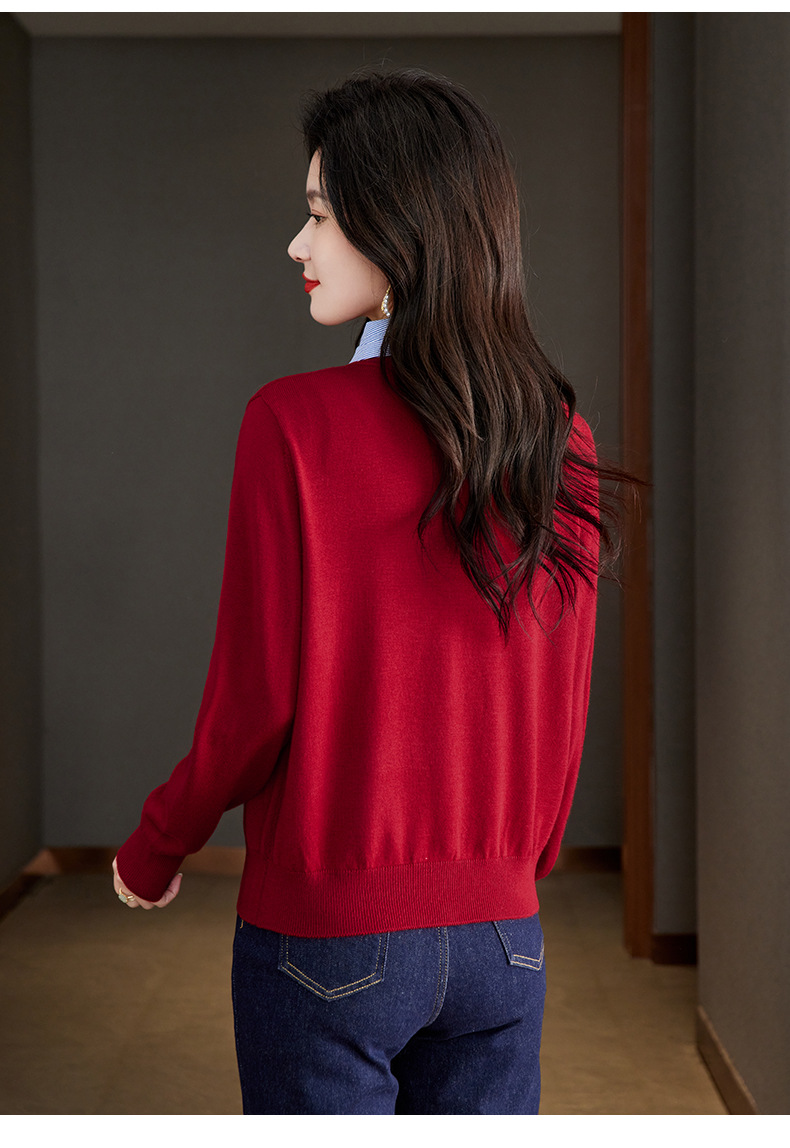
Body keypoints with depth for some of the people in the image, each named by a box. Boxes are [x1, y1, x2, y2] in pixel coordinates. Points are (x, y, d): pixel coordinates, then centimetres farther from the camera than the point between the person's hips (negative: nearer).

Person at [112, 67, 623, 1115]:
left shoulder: (295, 424, -15)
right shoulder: (560, 439, -1)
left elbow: (256, 700, -13)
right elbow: (561, 705, 6)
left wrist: (153, 851, 4)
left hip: (327, 929, -4)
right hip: (502, 932, 4)